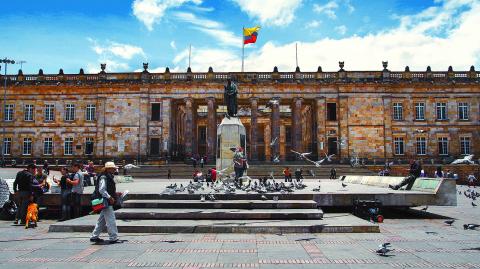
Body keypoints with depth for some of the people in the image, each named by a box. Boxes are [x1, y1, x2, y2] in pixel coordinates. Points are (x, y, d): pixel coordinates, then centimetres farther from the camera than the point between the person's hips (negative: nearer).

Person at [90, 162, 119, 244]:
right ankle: (113, 238, -3)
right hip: (106, 202, -11)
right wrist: (110, 197, -23)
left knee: (102, 220, 17)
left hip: (108, 202, 11)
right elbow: (101, 190, -22)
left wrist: (115, 193, 12)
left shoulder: (109, 177, 16)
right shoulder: (104, 177, -15)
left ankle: (94, 237, 26)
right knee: (111, 220, -8)